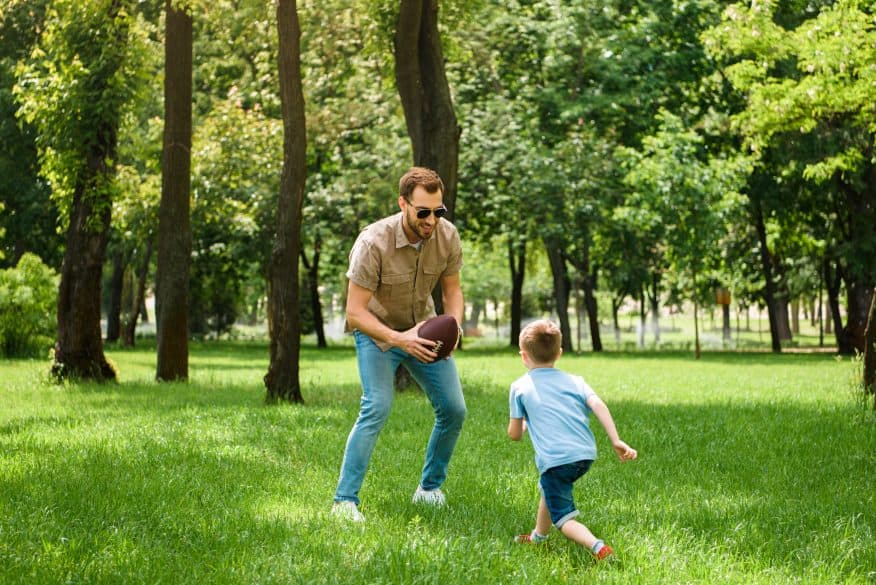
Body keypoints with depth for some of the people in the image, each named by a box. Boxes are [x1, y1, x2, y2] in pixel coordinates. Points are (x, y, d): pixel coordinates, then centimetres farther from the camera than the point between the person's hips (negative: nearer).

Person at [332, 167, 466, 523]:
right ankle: (345, 500, -18)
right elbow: (355, 311, -28)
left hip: (424, 329, 5)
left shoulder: (447, 236, -17)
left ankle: (430, 489, 19)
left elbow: (452, 290, -2)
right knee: (377, 407, -23)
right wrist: (398, 339, -41)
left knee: (453, 409, -1)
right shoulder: (374, 243, -32)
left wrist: (453, 325, -23)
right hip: (377, 331, -5)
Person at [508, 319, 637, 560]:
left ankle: (598, 547, -28)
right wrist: (616, 441, -7)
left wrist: (525, 423, 34)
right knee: (547, 488, 33)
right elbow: (598, 405, 0)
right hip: (586, 453, 6)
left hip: (555, 458, -6)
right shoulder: (574, 381, 17)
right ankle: (538, 536, 50)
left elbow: (514, 434, 10)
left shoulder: (519, 387, 9)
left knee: (563, 518, -3)